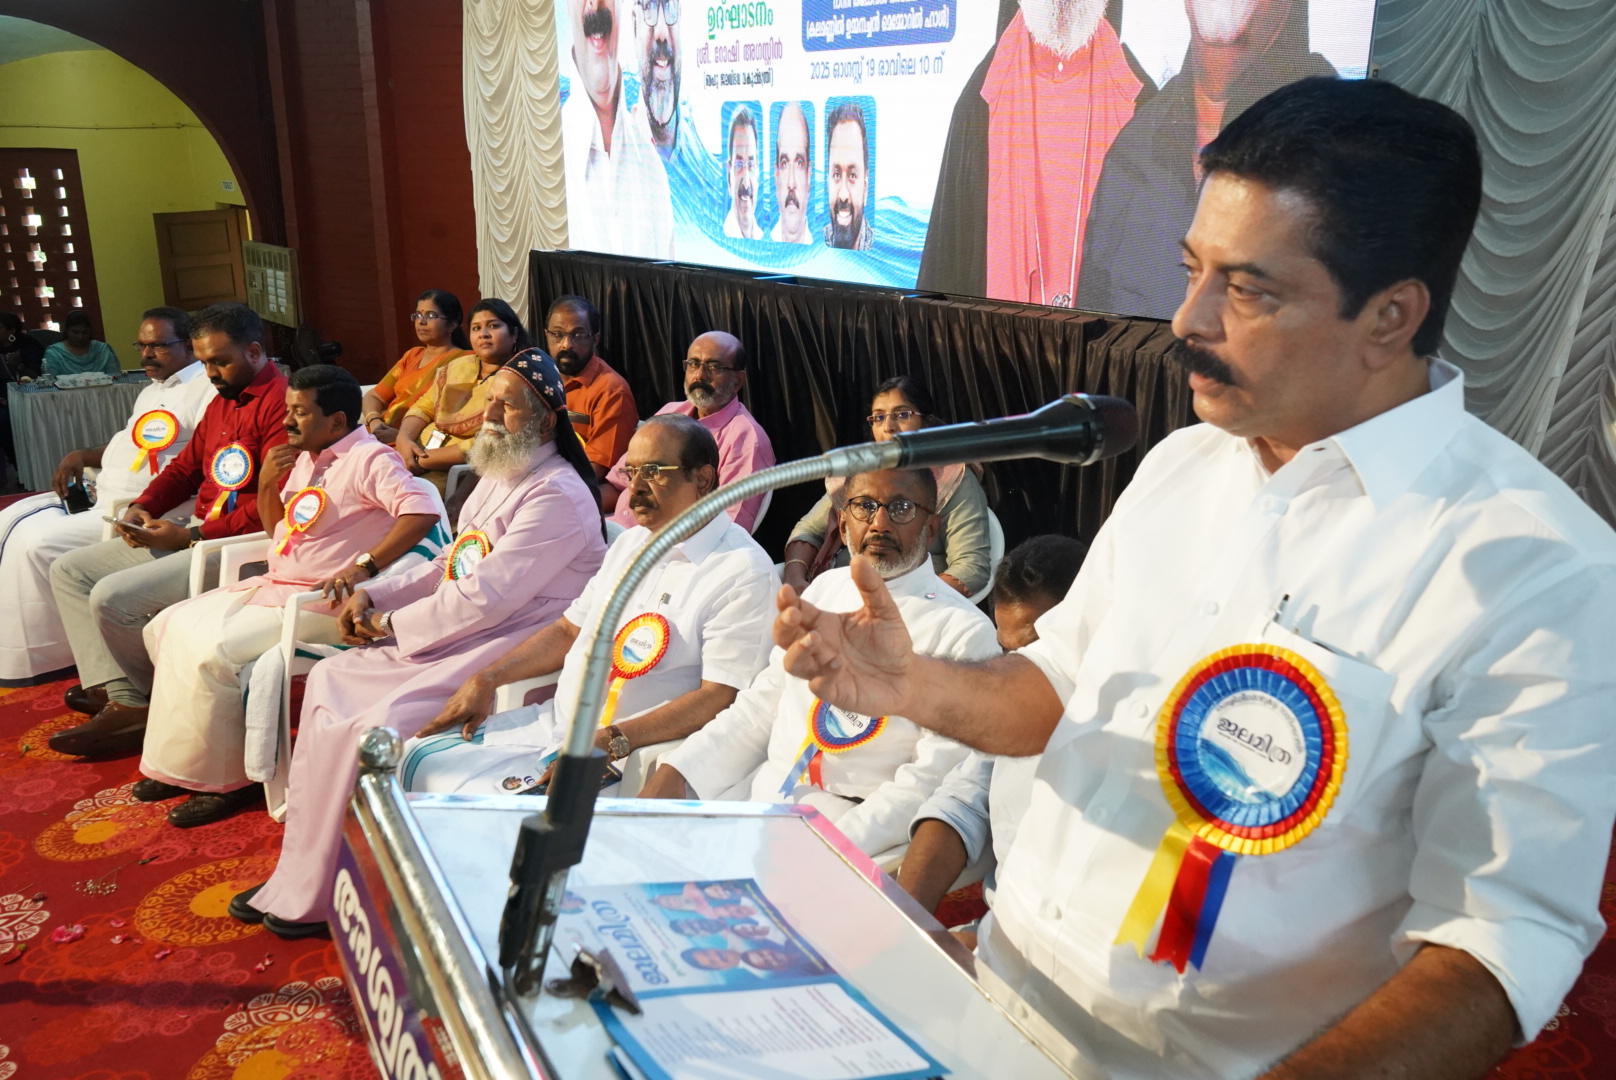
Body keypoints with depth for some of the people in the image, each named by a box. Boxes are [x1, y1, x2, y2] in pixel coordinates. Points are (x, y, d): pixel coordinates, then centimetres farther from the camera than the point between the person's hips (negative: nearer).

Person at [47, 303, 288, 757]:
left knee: (112, 597, -20)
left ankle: (153, 696, 7)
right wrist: (141, 509, 3)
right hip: (192, 534, 11)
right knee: (69, 570, 8)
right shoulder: (222, 401, 15)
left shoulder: (280, 403, -17)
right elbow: (186, 466, 22)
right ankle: (122, 701, -6)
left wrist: (191, 536, -19)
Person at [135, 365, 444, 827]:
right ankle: (183, 760, 17)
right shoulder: (304, 458, 12)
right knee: (170, 628, 8)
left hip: (320, 603, -10)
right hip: (273, 585, 10)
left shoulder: (369, 460, -16)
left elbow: (424, 512, -32)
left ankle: (224, 778, -3)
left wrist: (364, 566, -35)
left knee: (212, 650, -22)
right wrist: (267, 483, 3)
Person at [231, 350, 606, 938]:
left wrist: (391, 625, -11)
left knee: (378, 724, -22)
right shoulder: (499, 479, 16)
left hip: (514, 651, -10)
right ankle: (297, 880, 7)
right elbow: (449, 565, 19)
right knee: (331, 680, 4)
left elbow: (486, 596, -22)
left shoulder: (558, 496, -18)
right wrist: (373, 594, 5)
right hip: (463, 633, 11)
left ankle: (309, 896, -2)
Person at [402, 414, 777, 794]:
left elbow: (717, 697, -19)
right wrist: (487, 679, 10)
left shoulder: (745, 573, -12)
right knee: (423, 757, 1)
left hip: (625, 758, -8)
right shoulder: (631, 542, 15)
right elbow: (570, 630, 21)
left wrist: (610, 741, -26)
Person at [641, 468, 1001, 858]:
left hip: (856, 819, -6)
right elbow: (760, 705, 13)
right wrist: (675, 771, 0)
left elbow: (932, 779, -14)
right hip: (761, 789, 6)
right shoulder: (826, 588, 13)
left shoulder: (963, 631, -8)